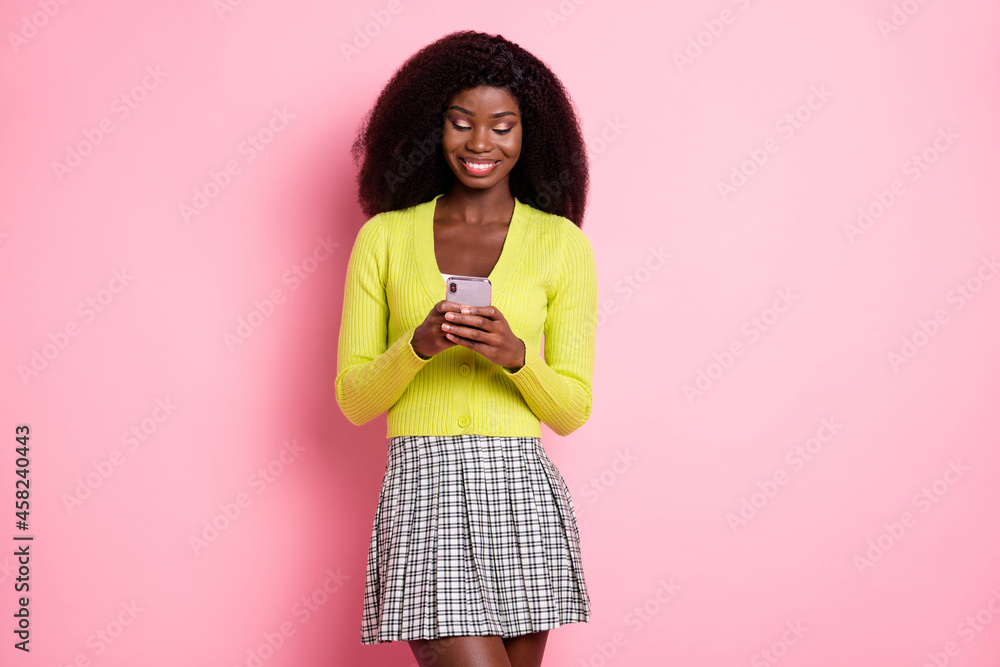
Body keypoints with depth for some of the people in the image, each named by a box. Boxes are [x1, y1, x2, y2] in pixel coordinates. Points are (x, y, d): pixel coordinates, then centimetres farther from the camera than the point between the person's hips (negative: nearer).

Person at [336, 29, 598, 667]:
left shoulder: (562, 242, 6)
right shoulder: (385, 237, 8)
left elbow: (573, 409, 6)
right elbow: (354, 399, 6)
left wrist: (516, 355, -14)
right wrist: (419, 346, -13)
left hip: (522, 494, 1)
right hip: (422, 488, -1)